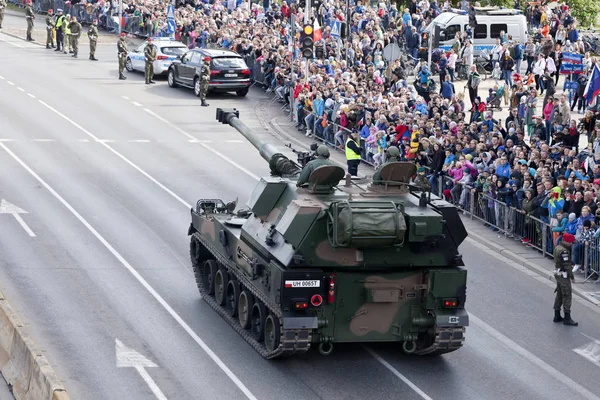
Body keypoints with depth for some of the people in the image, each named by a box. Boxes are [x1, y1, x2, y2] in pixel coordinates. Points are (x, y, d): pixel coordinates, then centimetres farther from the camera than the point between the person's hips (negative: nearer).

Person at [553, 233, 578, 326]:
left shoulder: (557, 248, 8)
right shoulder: (563, 251, -23)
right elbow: (566, 265, -22)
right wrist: (572, 276, -14)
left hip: (558, 273, 10)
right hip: (564, 275, -10)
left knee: (559, 295, 16)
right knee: (567, 296, -5)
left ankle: (557, 316, 23)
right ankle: (567, 318, -3)